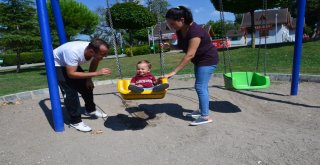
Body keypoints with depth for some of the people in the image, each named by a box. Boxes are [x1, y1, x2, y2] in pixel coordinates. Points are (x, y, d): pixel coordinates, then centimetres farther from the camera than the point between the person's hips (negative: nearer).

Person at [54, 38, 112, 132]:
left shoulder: (95, 51, -24)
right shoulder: (74, 52, -43)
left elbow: (95, 62, -2)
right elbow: (71, 74, -44)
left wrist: (89, 79, -4)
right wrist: (96, 73, -48)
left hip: (72, 64, 6)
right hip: (57, 64, -6)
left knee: (87, 86, 4)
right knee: (70, 91, -18)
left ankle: (90, 110, 24)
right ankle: (75, 121, -6)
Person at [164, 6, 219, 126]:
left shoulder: (195, 31, -30)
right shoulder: (179, 31, -4)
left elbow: (190, 54, -35)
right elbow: (181, 46, 11)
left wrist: (174, 72, -37)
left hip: (208, 60, -9)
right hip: (199, 60, 9)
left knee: (200, 87, -12)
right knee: (201, 86, 14)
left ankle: (205, 116, -5)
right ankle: (202, 110, 26)